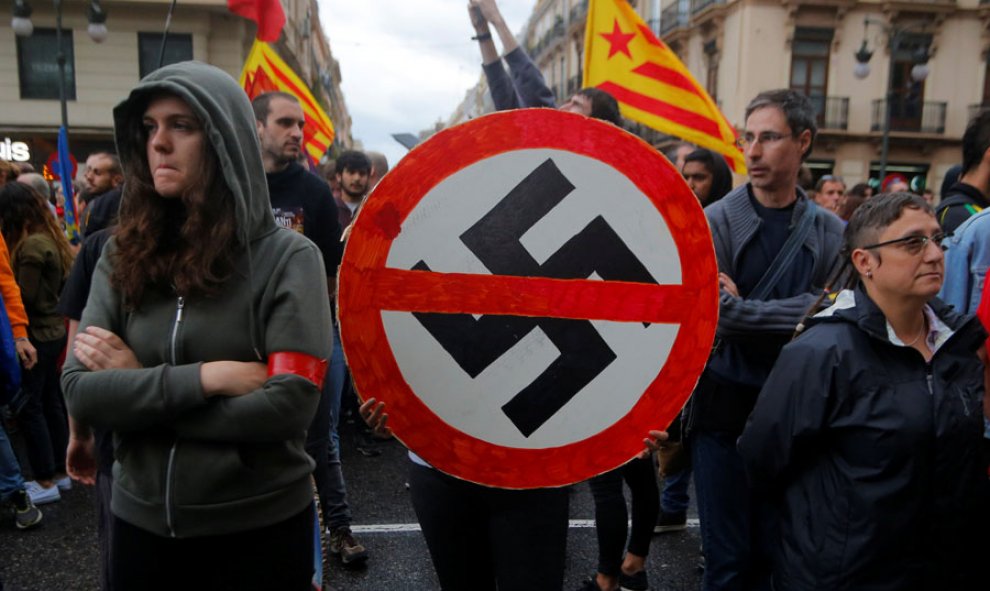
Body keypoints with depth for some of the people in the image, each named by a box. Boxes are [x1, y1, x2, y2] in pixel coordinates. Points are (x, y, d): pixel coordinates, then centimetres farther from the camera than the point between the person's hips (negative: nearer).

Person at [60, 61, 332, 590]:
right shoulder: (122, 255, 0)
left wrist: (136, 390, -14)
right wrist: (204, 378, -20)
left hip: (259, 527, -3)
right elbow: (79, 391, -7)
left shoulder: (286, 256, -12)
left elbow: (290, 405, -20)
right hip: (140, 520, 4)